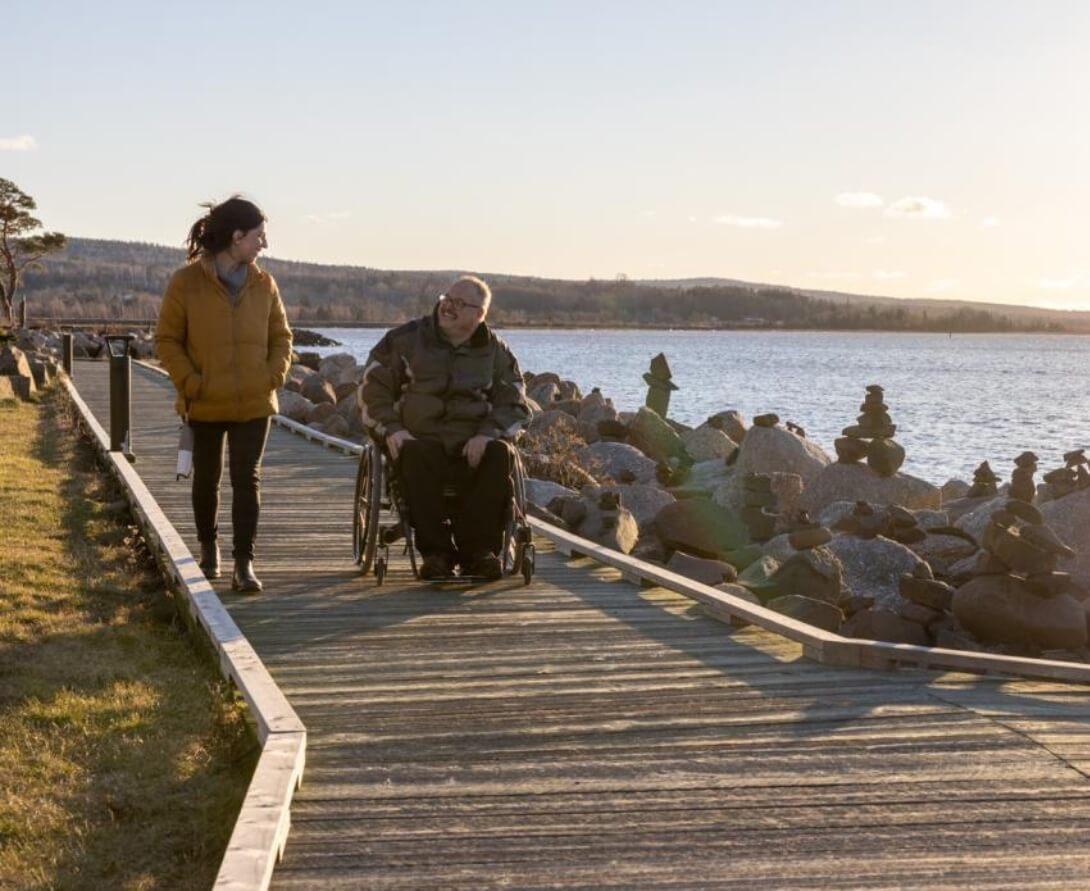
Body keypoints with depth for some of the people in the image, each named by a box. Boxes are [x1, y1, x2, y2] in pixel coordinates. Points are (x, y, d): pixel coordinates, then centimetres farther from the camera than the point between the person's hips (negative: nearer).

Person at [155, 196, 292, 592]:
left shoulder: (263, 284, 3)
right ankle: (208, 545, 37)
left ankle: (244, 563, -3)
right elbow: (167, 340, -3)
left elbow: (281, 336, 12)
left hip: (254, 403, 2)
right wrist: (190, 382, -12)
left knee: (247, 480, -4)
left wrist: (273, 376, -4)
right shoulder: (186, 282, -7)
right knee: (206, 479, 14)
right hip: (205, 404, -1)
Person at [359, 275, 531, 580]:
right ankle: (435, 551, -33)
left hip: (472, 444, 1)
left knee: (499, 455, -31)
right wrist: (391, 429, -9)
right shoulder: (405, 339, 9)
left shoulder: (495, 351, 13)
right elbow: (373, 388, 8)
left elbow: (514, 404, 11)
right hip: (418, 438, -1)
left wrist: (487, 433, -9)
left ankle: (477, 549, -28)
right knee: (415, 456, -36)